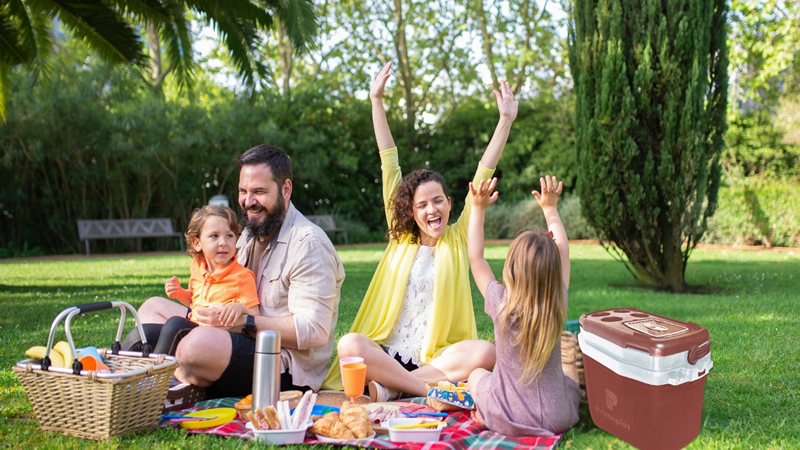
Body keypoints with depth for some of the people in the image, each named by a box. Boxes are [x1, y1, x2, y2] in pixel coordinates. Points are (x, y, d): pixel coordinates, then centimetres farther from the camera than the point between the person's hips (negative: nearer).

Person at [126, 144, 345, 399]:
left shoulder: (308, 244, -13)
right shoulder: (251, 233, 16)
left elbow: (314, 332, -22)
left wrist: (242, 323, -25)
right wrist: (202, 312, 1)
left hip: (289, 370, -10)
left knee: (201, 343, -37)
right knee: (153, 308, 11)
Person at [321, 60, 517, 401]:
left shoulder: (458, 239, 10)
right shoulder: (401, 239, 12)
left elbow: (483, 177, 5)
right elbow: (390, 166, 10)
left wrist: (505, 121, 2)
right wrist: (376, 102, 12)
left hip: (438, 358, 0)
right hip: (388, 354, 0)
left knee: (485, 351, -31)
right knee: (348, 344, -30)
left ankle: (392, 387, -26)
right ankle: (434, 391, -27)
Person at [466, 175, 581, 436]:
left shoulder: (502, 305, -18)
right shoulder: (558, 306, -12)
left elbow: (475, 257, -4)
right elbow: (563, 253, 5)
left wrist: (478, 208, -1)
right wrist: (550, 209, 13)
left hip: (506, 419, -2)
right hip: (556, 419, 2)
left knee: (476, 374, 27)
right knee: (571, 375, 33)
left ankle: (487, 416, 11)